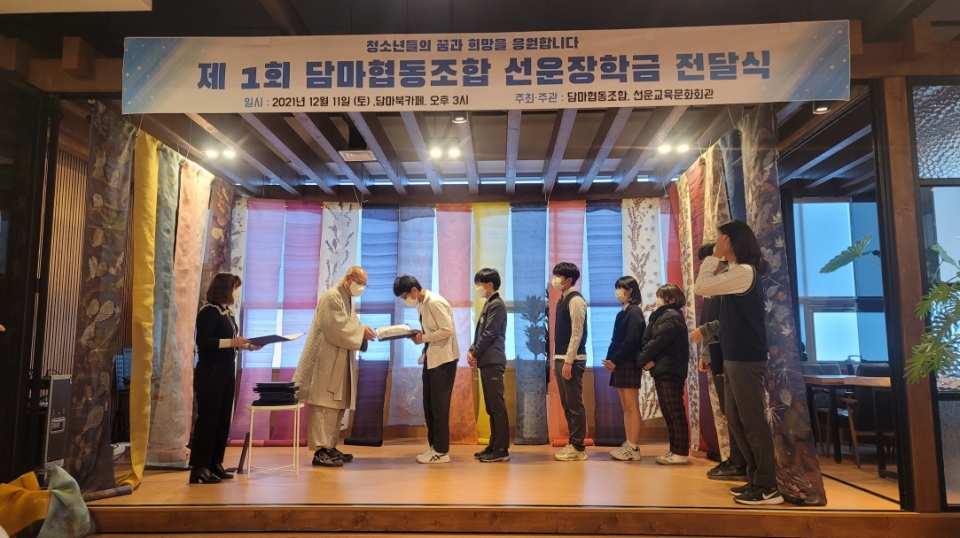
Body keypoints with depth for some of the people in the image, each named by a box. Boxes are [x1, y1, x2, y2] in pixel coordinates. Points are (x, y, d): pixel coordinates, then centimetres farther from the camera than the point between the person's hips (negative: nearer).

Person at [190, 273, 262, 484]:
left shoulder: (229, 313, 14)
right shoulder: (209, 311, -10)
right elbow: (203, 341, -21)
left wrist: (247, 345, 3)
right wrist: (232, 342, -25)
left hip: (227, 372, 9)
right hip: (210, 372, -9)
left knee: (223, 419, 10)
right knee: (207, 418, -5)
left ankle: (215, 464, 18)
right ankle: (199, 468, 1)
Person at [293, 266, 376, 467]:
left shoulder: (348, 299, 18)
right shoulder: (331, 297, -12)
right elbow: (337, 328, -21)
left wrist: (363, 332, -2)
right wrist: (362, 331, -13)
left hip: (340, 362, 10)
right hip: (326, 361, -10)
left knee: (337, 406, 10)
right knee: (324, 406, -8)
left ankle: (330, 447, 16)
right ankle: (320, 451, -5)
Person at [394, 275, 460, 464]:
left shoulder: (435, 302, -17)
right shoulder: (421, 304, 11)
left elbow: (447, 330, -23)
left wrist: (423, 338, -16)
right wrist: (420, 335, -1)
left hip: (443, 358, -9)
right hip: (431, 358, 9)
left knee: (439, 405, -4)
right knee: (429, 405, 12)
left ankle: (441, 451, 4)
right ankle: (434, 447, 21)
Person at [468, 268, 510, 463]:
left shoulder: (497, 304, -9)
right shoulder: (489, 305, 20)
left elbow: (489, 335, -14)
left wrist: (475, 353, -7)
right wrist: (472, 351, 4)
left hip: (493, 362, -10)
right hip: (487, 361, 10)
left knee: (497, 405, -8)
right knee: (491, 406, 11)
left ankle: (502, 449, -6)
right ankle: (495, 445, 16)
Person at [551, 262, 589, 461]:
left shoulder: (575, 300, -12)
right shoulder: (563, 299, 15)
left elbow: (577, 333, -17)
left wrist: (568, 361, -19)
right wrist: (556, 360, 15)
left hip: (571, 359, -9)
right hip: (561, 358, 10)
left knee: (574, 404, -3)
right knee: (566, 404, 13)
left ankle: (578, 448, 5)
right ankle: (573, 444, 22)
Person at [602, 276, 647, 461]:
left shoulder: (634, 311, -9)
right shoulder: (624, 312, 17)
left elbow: (631, 341, -17)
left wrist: (614, 360, -15)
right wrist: (611, 359, 1)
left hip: (629, 364, -9)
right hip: (620, 364, 9)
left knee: (632, 407, -5)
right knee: (626, 407, 9)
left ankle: (634, 448, -2)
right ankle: (628, 445, 13)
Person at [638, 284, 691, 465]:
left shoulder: (671, 316, -10)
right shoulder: (664, 315, 20)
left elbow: (657, 342, -17)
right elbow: (648, 340, 11)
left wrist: (642, 359, -8)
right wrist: (648, 359, -5)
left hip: (670, 370, -10)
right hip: (663, 370, 10)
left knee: (675, 412, -7)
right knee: (668, 412, 12)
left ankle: (681, 453, -3)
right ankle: (675, 450, 18)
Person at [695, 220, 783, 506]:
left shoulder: (744, 271, -15)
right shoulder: (738, 272, 16)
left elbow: (701, 288, -17)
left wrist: (715, 256, -7)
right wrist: (716, 262, 12)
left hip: (745, 358, -10)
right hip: (735, 357, 10)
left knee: (753, 422, -4)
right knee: (737, 421, 14)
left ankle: (768, 488, 3)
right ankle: (755, 479, 23)